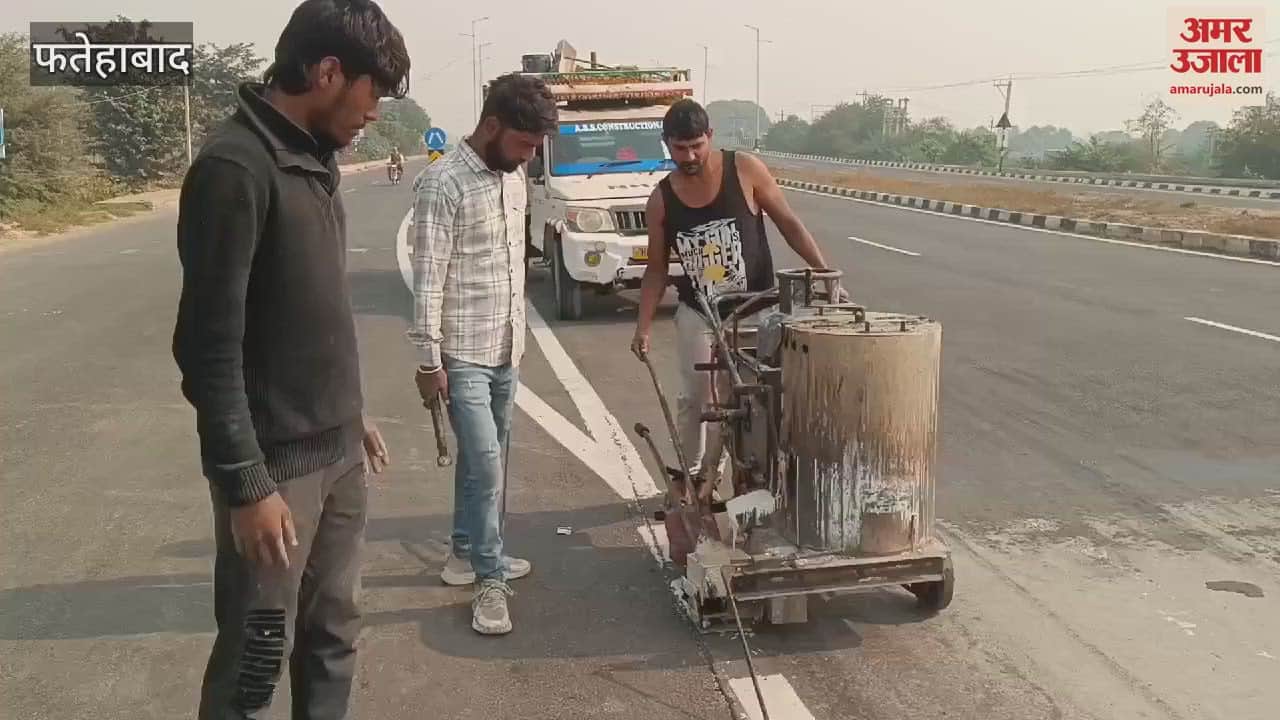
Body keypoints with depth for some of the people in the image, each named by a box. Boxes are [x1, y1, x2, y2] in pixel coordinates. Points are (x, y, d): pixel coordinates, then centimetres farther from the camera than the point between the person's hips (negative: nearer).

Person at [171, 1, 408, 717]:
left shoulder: (314, 158, 10)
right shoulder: (235, 167, -18)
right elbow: (209, 347, -20)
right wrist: (245, 484, -19)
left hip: (338, 451, 8)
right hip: (277, 463, -8)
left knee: (334, 633, 15)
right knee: (255, 658, 5)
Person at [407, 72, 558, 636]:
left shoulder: (513, 176, 7)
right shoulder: (443, 183, -17)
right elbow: (428, 279, -17)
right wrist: (428, 359, -17)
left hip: (505, 347, 8)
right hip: (462, 353, -8)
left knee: (485, 460, 16)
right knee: (485, 464, -8)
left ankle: (466, 553, 32)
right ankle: (490, 580, 5)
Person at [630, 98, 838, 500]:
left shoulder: (744, 169, -10)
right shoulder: (661, 199, -3)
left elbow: (788, 224, -4)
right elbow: (657, 267, 4)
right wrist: (644, 326, -3)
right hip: (696, 313, 2)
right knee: (694, 399, 7)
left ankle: (709, 474, 14)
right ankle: (691, 475, 24)